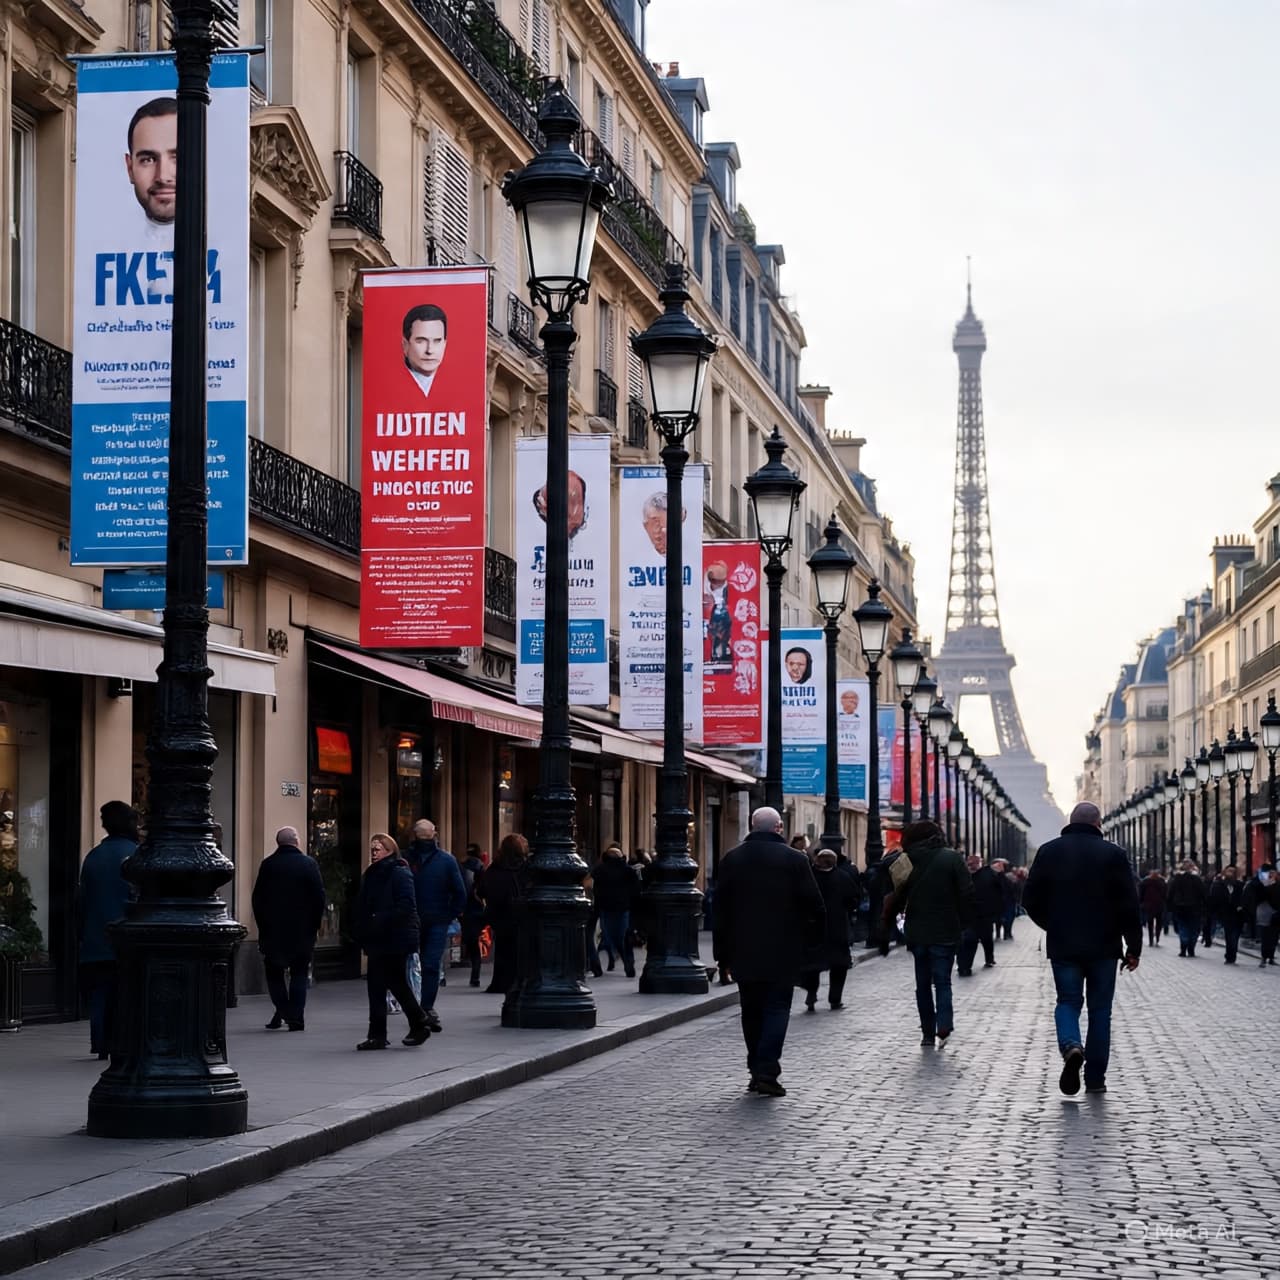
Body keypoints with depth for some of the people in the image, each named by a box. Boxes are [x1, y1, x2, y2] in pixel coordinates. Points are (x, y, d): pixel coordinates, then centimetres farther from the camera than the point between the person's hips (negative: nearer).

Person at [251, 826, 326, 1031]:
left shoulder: (267, 865, -2)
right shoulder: (309, 864, -4)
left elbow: (257, 898, 0)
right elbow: (319, 897, -4)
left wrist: (263, 926, 7)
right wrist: (315, 924, 5)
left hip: (273, 930, 0)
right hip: (302, 930, 0)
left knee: (274, 972, 11)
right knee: (299, 973, 8)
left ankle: (282, 1011, -5)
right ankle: (296, 1018, 2)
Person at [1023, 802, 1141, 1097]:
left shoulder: (1048, 852, 3)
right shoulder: (1113, 854, -3)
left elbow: (1031, 900, 4)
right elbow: (1129, 905, -6)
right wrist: (1133, 947, 0)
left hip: (1063, 947, 1)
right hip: (1104, 948, -1)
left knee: (1068, 1001, 10)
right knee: (1099, 1008, 9)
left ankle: (1070, 1045, -21)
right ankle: (1095, 1078, 8)